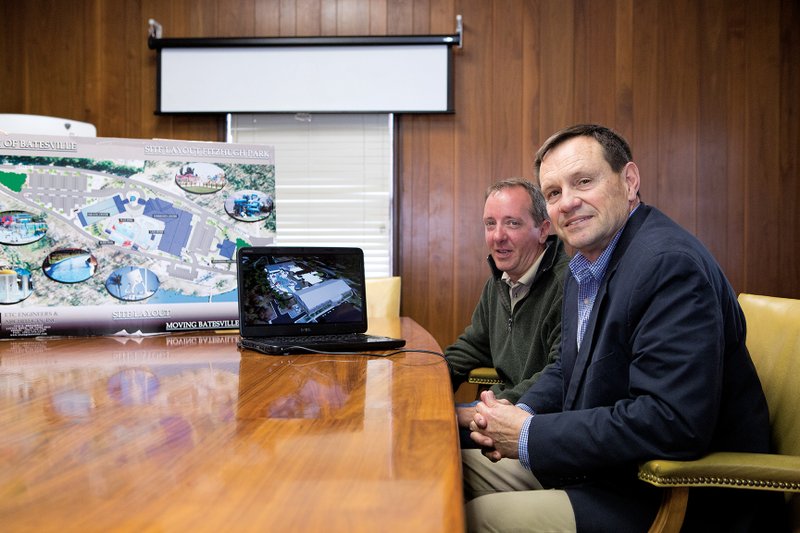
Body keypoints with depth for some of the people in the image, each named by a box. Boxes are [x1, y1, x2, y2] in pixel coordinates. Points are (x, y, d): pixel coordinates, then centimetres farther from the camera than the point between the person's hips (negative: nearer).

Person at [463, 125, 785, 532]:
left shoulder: (671, 264, -25)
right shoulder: (584, 269, 7)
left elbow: (671, 423, -32)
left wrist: (530, 437, -23)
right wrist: (521, 414, -5)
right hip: (603, 468, 9)